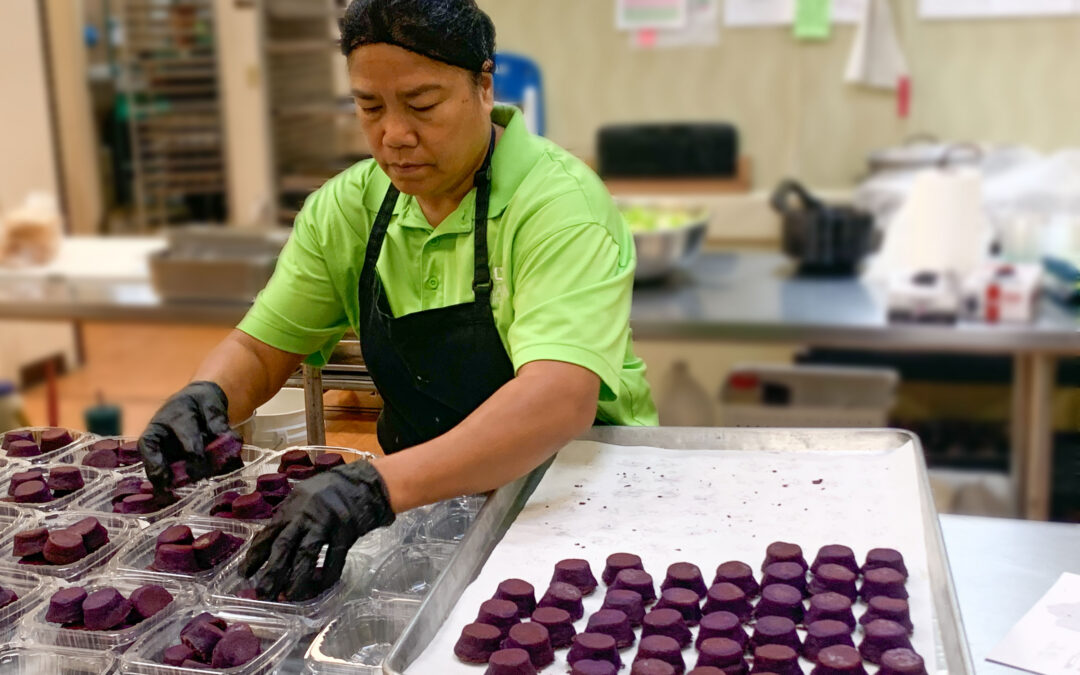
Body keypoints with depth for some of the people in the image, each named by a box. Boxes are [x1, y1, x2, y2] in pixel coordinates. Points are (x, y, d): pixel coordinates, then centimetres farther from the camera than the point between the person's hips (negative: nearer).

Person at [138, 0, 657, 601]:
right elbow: (260, 349, 8)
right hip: (424, 504, 6)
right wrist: (206, 394, -15)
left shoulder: (559, 202, -19)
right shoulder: (346, 208, 1)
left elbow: (561, 400, -35)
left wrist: (382, 485, -46)